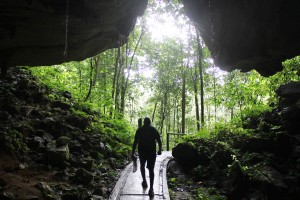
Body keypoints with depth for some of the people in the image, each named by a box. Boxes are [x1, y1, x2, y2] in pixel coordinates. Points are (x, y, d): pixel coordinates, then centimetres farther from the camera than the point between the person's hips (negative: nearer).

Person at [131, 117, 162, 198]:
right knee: (151, 169, 3)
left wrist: (133, 153, -1)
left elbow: (135, 142, -4)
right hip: (152, 152, 0)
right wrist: (159, 150, 15)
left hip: (142, 151, 0)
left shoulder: (139, 130, 1)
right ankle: (151, 189, -5)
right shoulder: (154, 129, 3)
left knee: (142, 166, 26)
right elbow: (159, 141, 2)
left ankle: (144, 181, 26)